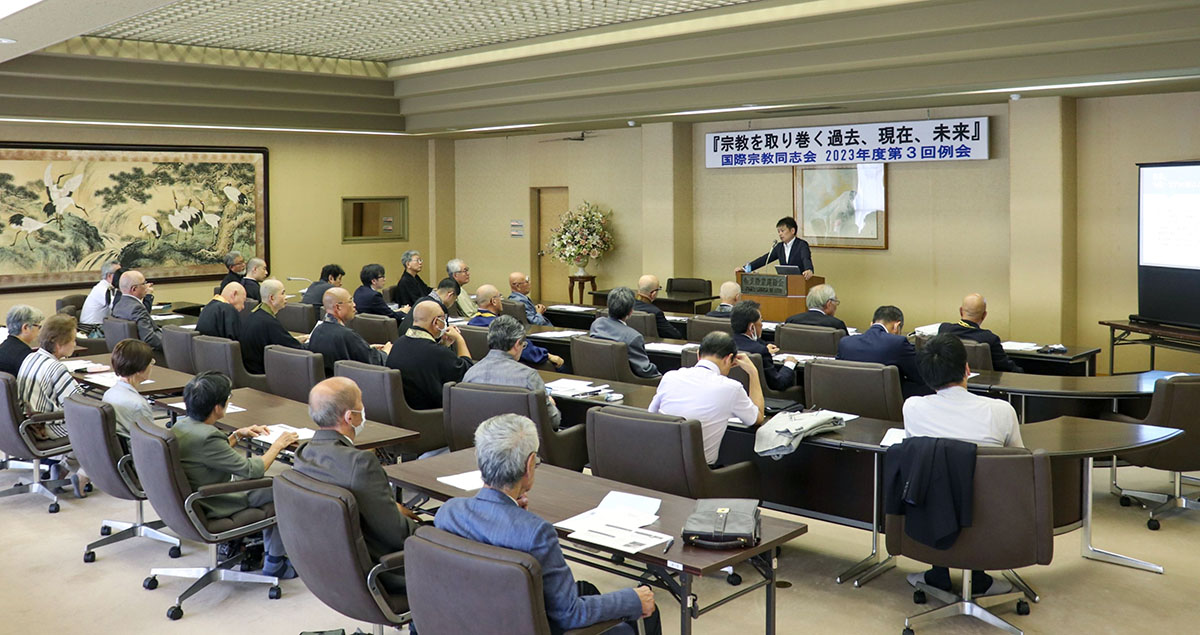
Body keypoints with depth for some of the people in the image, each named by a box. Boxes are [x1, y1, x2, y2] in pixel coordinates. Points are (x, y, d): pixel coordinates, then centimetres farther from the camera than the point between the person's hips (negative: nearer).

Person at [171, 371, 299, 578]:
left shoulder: (182, 424, -2)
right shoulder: (205, 437, -31)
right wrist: (278, 445, -8)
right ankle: (275, 564, 13)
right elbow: (252, 470, -22)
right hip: (213, 510, -9)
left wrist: (238, 435, 11)